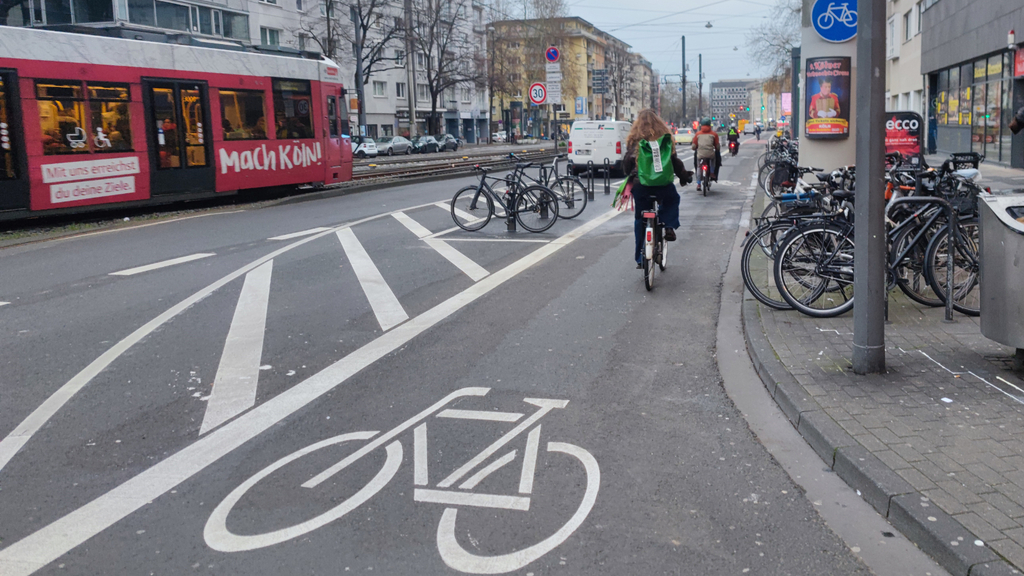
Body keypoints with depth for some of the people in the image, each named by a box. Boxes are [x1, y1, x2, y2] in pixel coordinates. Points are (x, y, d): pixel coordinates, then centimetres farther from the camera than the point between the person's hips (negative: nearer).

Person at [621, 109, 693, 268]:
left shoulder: (634, 139, -1)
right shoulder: (665, 137, -1)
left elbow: (627, 161, 3)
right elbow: (675, 161, 1)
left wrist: (629, 174, 24)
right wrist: (684, 176, 16)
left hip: (640, 184, 0)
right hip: (662, 184, 0)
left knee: (640, 219, 12)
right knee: (672, 199, 32)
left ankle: (640, 258, 12)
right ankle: (669, 227, 7)